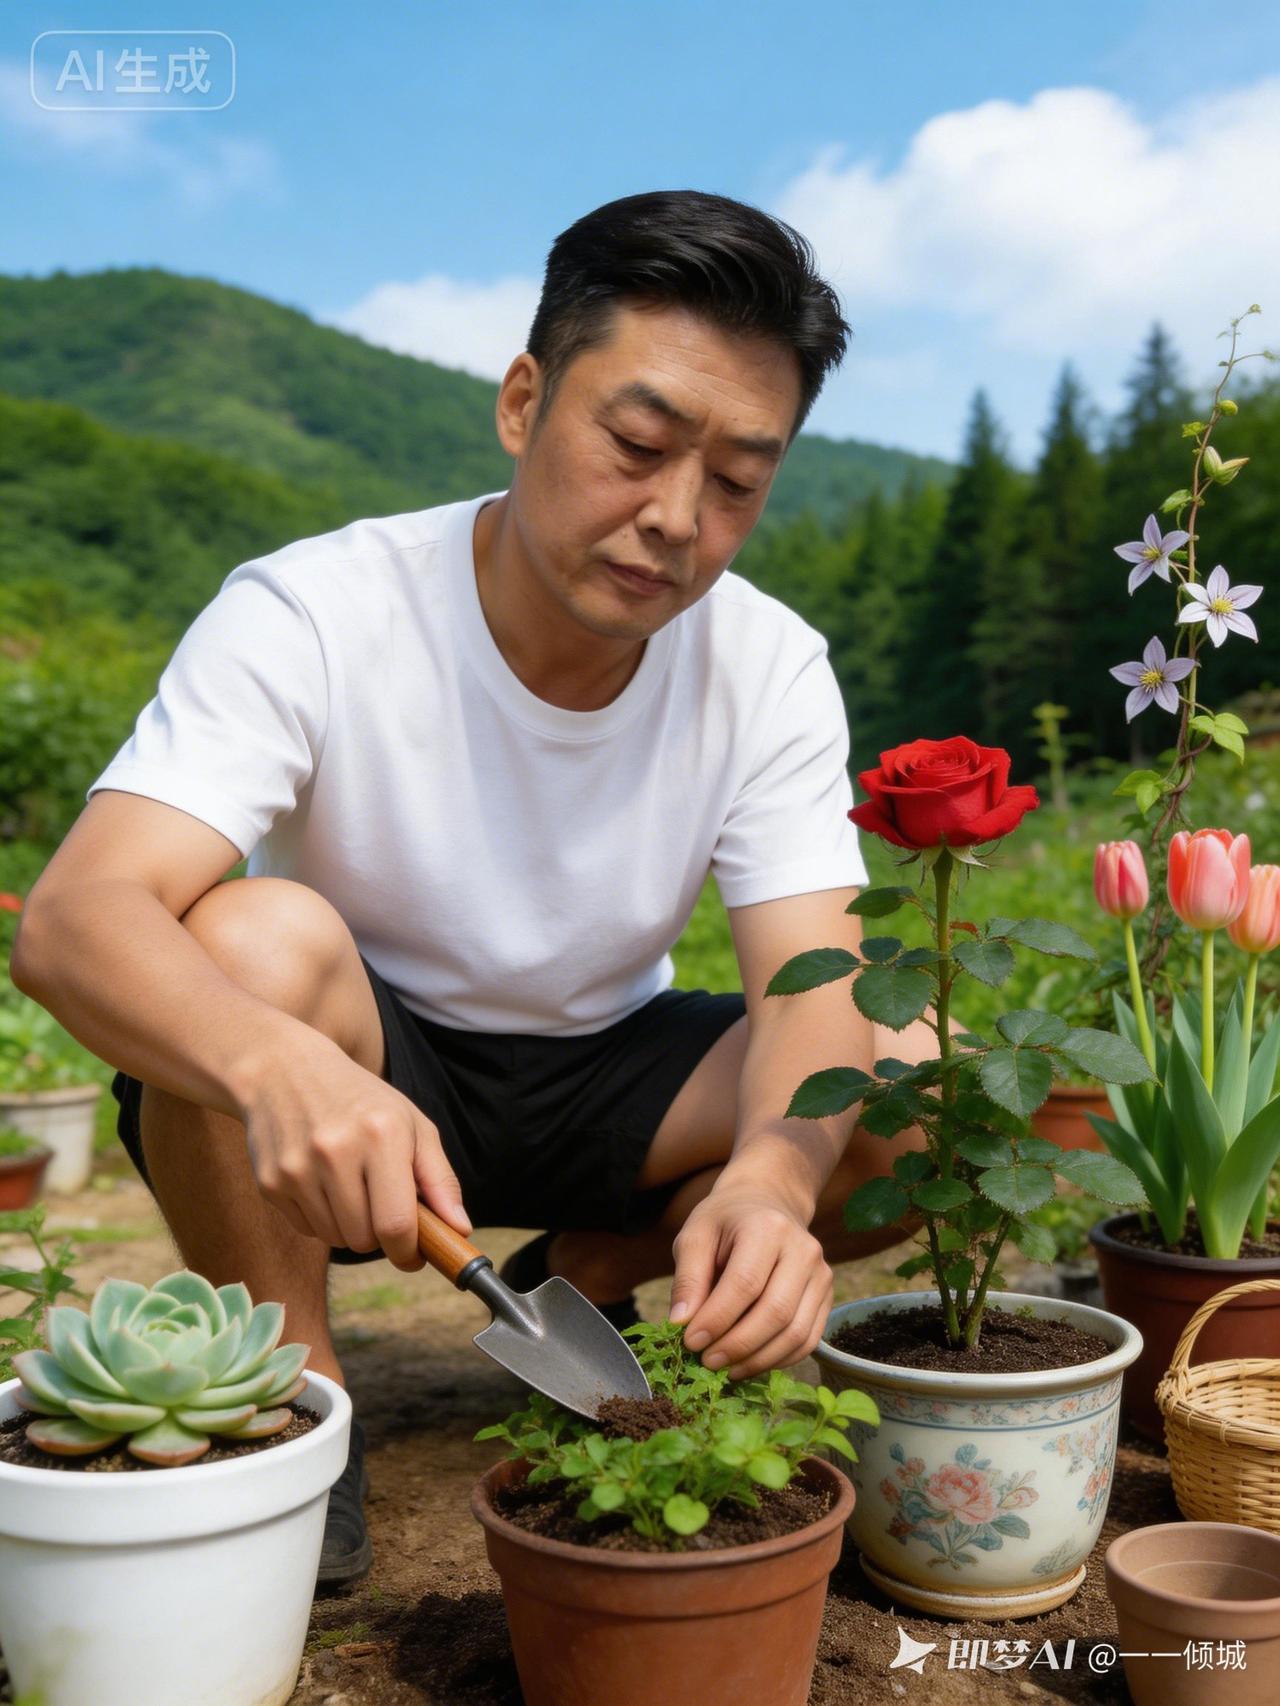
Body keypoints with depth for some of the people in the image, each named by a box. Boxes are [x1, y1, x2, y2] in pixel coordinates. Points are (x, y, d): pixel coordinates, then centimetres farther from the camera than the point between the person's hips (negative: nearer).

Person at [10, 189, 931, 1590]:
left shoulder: (771, 669, -13)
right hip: (327, 1100, -2)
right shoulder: (311, 617, -23)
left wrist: (769, 1180, -45)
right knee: (257, 941, -35)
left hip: (601, 1083, 3)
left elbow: (811, 988, -22)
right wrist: (277, 1066, -55)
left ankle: (584, 1285, 6)